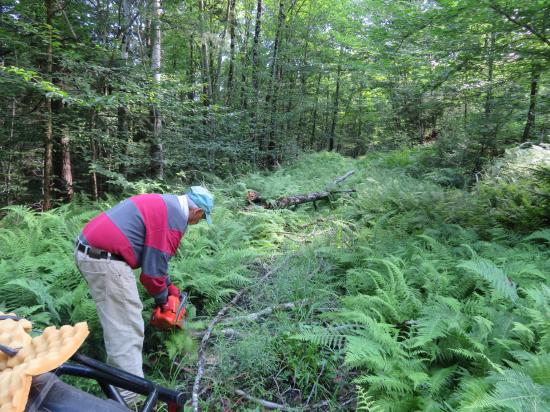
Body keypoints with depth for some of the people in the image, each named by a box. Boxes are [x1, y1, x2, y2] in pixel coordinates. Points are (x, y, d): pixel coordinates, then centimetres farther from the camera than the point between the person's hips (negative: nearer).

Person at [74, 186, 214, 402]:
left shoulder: (164, 203, 19)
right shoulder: (175, 218, -11)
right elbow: (154, 265, -10)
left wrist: (169, 285, 30)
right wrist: (161, 297, 9)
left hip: (89, 248, 11)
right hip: (104, 259, -11)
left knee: (119, 322, 24)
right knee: (128, 330, -3)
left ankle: (120, 372, 39)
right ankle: (130, 397, 4)